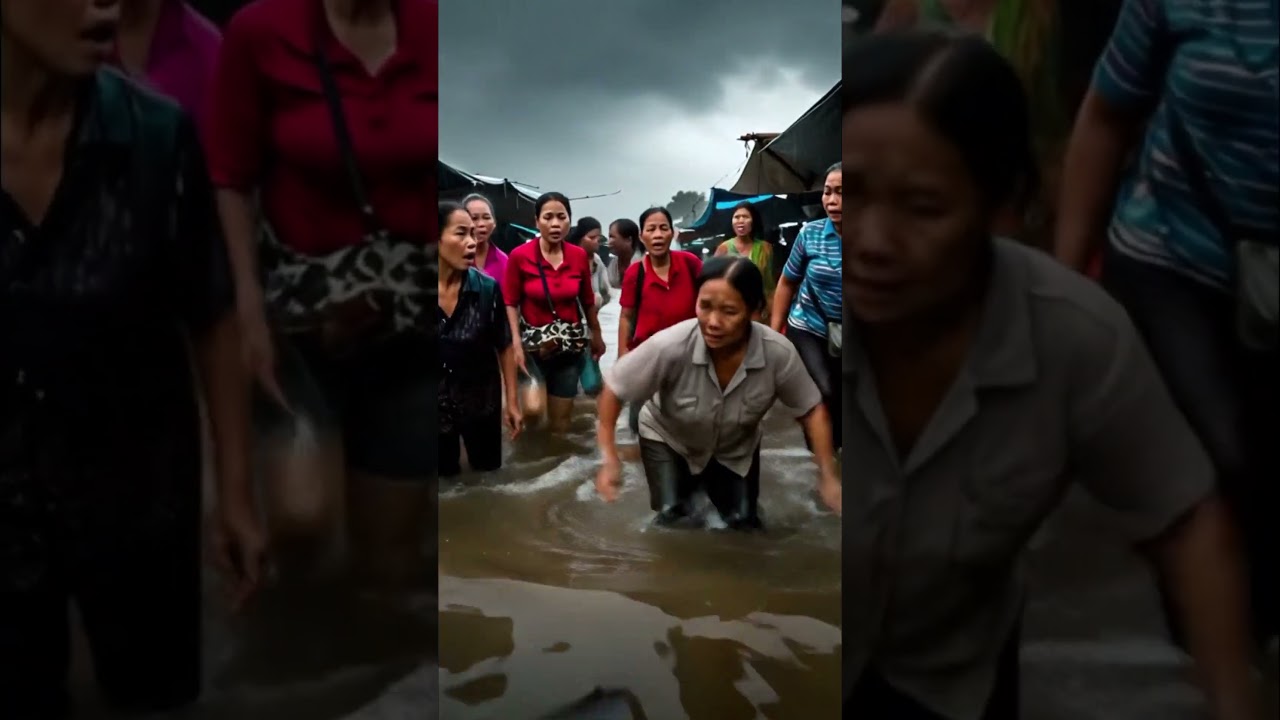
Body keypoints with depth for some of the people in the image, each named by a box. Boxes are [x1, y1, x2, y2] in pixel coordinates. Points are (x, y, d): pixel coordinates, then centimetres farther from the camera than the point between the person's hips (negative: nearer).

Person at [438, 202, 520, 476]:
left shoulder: (487, 288, -13)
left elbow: (504, 347, -3)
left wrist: (511, 401, -2)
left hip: (482, 404, 0)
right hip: (437, 408, 0)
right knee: (445, 480, 18)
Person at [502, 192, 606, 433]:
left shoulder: (579, 255, -2)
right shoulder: (519, 256, -12)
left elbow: (587, 301, 9)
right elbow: (511, 303, -9)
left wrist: (596, 336, 18)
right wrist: (516, 344, -18)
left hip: (571, 345, 3)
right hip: (533, 343, -3)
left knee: (561, 419, 9)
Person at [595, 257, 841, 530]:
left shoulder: (779, 354, -32)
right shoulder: (670, 346, -39)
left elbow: (812, 409, -15)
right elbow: (614, 389, -25)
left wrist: (828, 476, -18)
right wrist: (610, 460, -28)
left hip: (736, 448, 2)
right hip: (668, 440, -2)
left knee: (745, 527, 7)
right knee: (674, 523, -9)